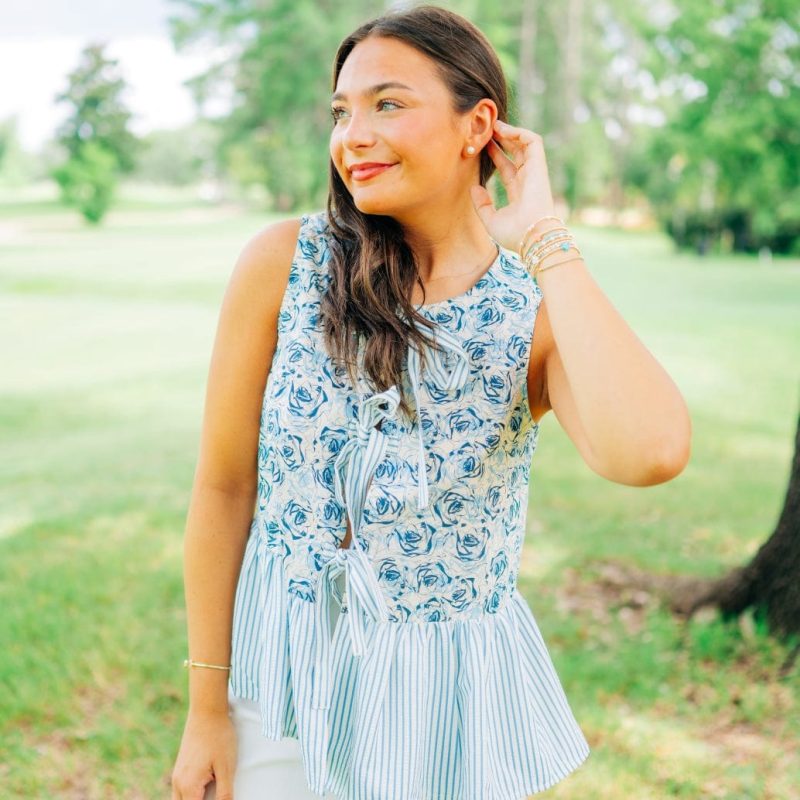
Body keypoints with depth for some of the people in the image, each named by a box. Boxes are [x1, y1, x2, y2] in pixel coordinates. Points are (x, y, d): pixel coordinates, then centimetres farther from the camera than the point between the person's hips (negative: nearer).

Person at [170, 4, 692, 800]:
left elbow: (648, 454, -33)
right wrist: (207, 707, -1)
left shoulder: (539, 309, -12)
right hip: (285, 673, 0)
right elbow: (223, 486, -6)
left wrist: (541, 237, -24)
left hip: (451, 696, 0)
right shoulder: (283, 262, -12)